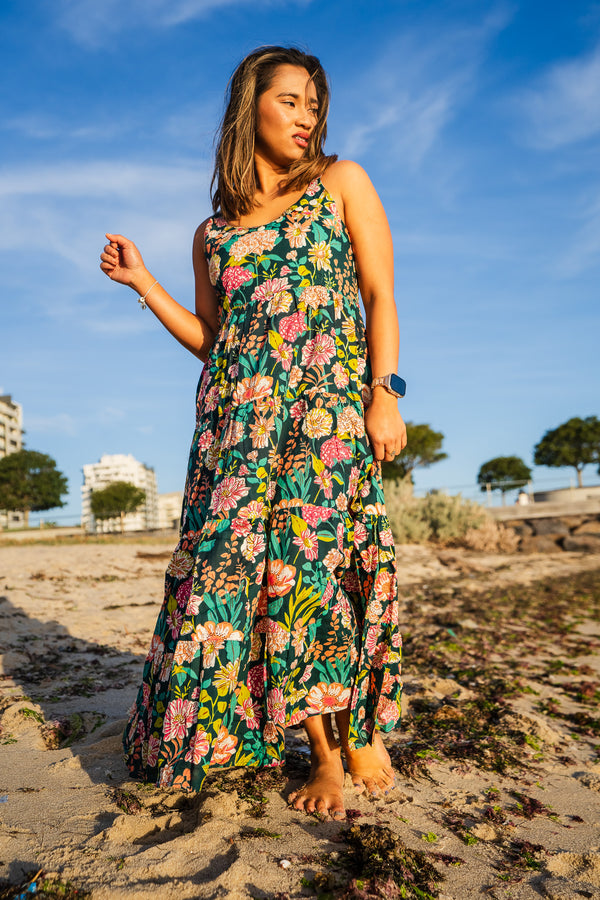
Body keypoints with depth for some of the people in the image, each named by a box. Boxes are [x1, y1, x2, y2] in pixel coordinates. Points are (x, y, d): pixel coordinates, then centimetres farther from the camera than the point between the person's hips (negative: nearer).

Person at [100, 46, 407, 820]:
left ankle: (362, 736, 9)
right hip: (238, 416, 3)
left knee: (311, 555, -11)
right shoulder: (212, 233, 20)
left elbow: (381, 295, 4)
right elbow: (211, 340, 17)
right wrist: (142, 282, 11)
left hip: (327, 400, -3)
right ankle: (325, 753, 8)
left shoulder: (341, 182, 13)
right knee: (243, 562, -5)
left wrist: (384, 394, -8)